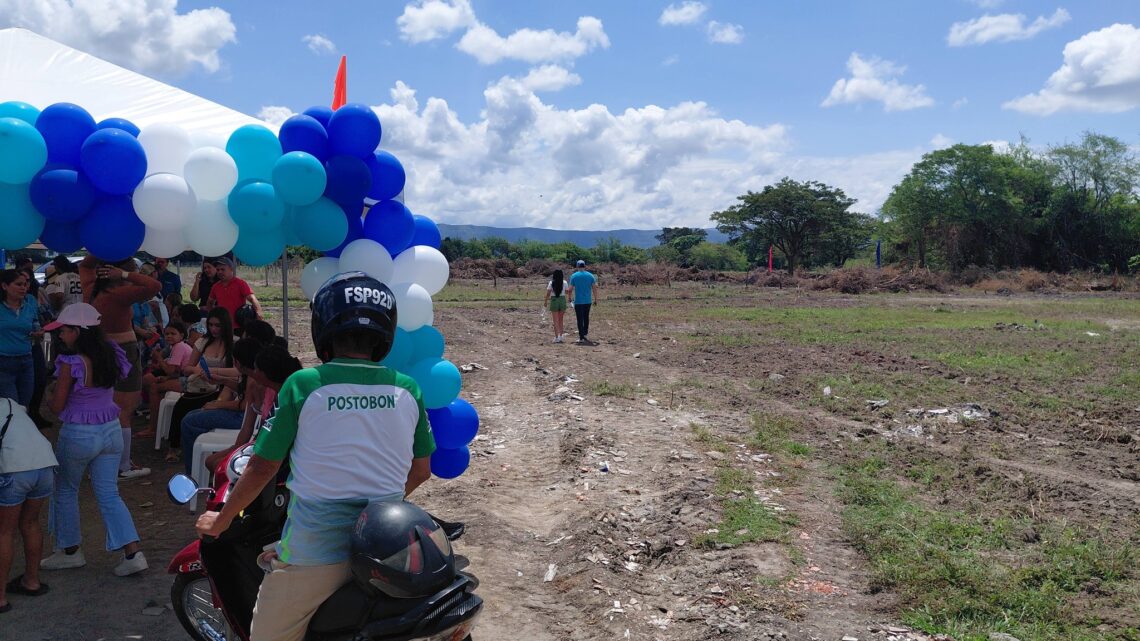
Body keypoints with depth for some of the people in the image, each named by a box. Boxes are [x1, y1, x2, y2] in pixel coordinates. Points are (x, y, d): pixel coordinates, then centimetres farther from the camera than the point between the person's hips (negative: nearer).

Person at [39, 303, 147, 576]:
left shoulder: (71, 363, -19)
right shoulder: (111, 355, -1)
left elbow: (57, 406, -11)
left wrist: (52, 392, 8)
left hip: (78, 435, -6)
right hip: (111, 430, 6)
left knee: (65, 491, 17)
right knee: (109, 494, 9)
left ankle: (70, 551, 29)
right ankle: (133, 553, 0)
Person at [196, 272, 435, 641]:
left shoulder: (303, 385, -9)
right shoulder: (407, 390, 0)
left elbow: (262, 468, -5)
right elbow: (420, 471, 9)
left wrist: (220, 521, 12)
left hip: (316, 549, -4)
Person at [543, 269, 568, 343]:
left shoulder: (551, 283, -6)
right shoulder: (564, 283, -2)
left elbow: (548, 294, -5)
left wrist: (545, 302, 5)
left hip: (554, 301, -2)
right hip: (562, 300, 2)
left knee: (555, 321, 3)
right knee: (561, 320, 15)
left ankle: (556, 337, -1)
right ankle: (560, 336, 16)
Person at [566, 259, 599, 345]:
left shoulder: (574, 276, -5)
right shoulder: (590, 276, 1)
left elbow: (571, 289, -5)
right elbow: (594, 288, -1)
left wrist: (570, 298, 11)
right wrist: (595, 299, 6)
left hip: (578, 301, -3)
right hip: (588, 301, 3)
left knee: (580, 319, 0)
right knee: (586, 318, 20)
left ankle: (581, 338, -2)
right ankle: (585, 334, 24)